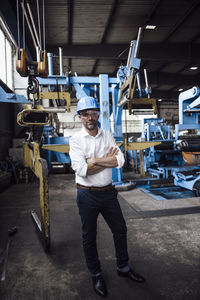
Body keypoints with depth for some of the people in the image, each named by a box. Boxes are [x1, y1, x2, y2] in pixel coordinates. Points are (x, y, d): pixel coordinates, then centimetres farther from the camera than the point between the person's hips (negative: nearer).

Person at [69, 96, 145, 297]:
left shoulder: (107, 136, 2)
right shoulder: (76, 140, -9)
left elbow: (120, 160, -11)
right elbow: (81, 170, -23)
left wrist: (94, 161, -19)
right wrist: (107, 160, -16)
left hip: (108, 192, 4)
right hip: (87, 195, -3)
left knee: (120, 230, 16)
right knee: (89, 237, 12)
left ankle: (123, 268, 40)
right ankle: (96, 275, 36)